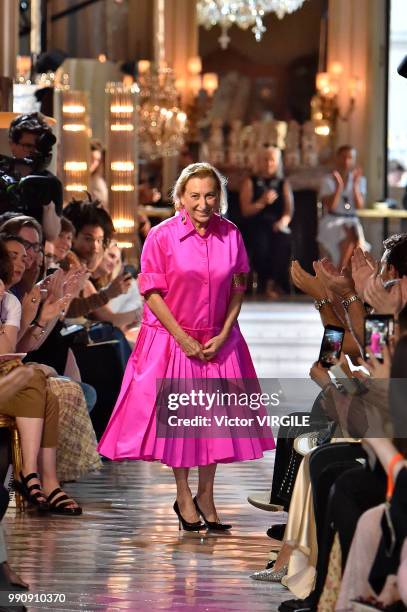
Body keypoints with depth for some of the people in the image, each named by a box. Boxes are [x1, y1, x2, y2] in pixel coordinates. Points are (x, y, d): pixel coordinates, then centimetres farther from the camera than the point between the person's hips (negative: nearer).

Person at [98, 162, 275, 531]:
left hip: (218, 342, 3)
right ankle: (183, 496, 17)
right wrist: (184, 339, -13)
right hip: (172, 339, -3)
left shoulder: (230, 235, -2)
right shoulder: (162, 236, -11)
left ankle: (206, 494, 18)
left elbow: (238, 288, 3)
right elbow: (152, 293, -10)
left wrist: (223, 335, -7)